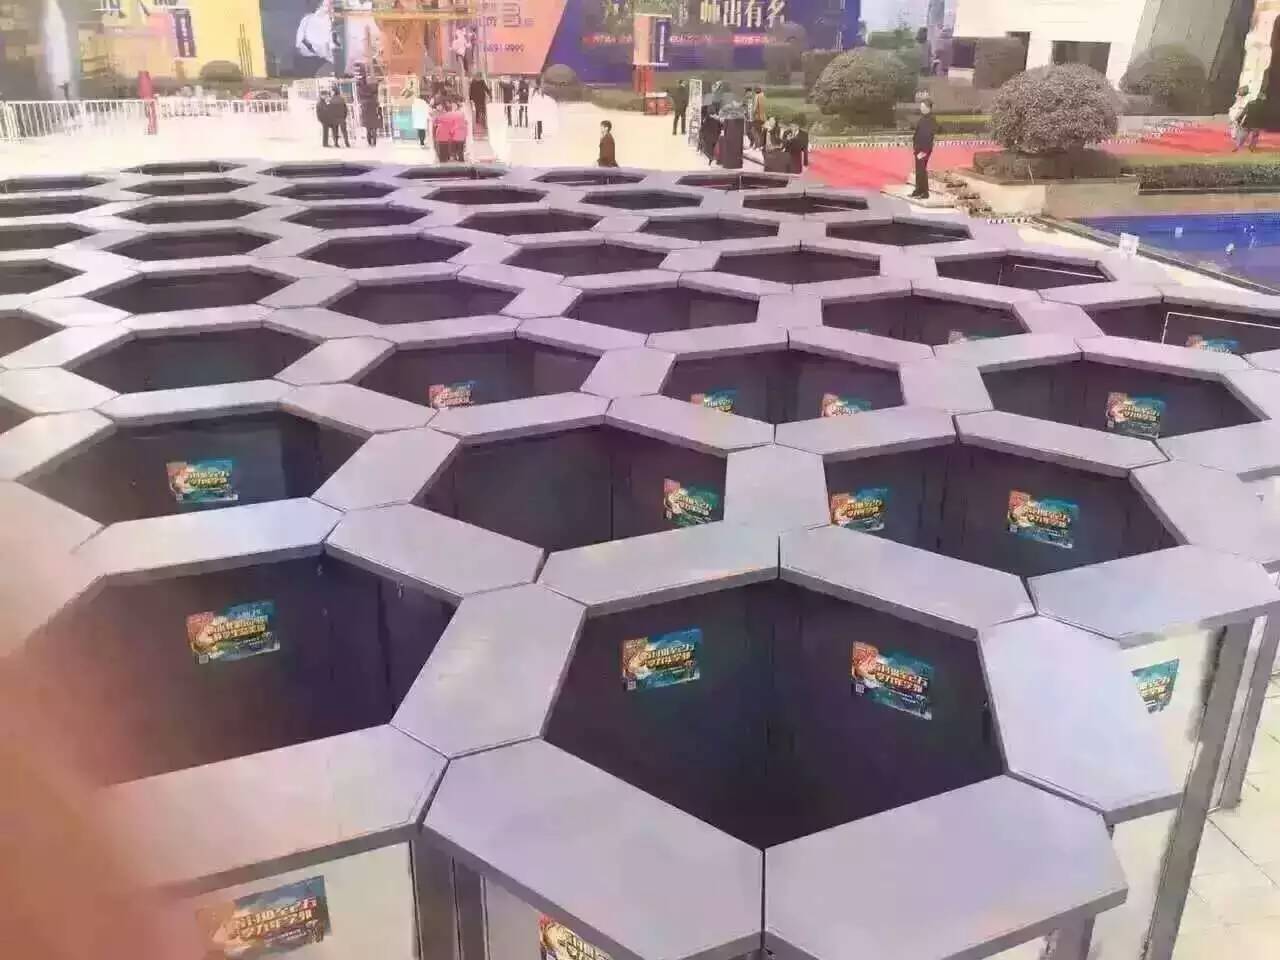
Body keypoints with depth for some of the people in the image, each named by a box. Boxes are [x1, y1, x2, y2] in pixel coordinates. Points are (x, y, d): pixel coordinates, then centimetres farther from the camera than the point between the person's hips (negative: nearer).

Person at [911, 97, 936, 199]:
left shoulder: (932, 120, -16)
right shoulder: (922, 118, 10)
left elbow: (929, 136, -20)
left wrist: (924, 151, -23)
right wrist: (914, 145, 13)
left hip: (924, 149, -9)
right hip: (918, 147, 9)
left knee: (922, 170, -6)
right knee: (918, 170, 15)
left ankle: (925, 193, 0)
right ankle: (919, 190, 25)